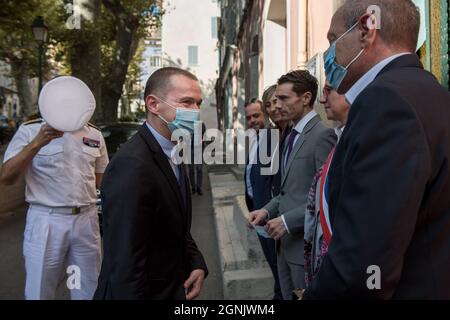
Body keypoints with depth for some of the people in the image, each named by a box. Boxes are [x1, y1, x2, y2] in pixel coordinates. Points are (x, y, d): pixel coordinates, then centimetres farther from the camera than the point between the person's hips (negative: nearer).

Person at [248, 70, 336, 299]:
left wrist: (288, 221, -20)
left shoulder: (323, 135, -16)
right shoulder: (292, 136, 13)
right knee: (288, 297, 19)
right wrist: (268, 210, 3)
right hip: (286, 243, 8)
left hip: (307, 244, -8)